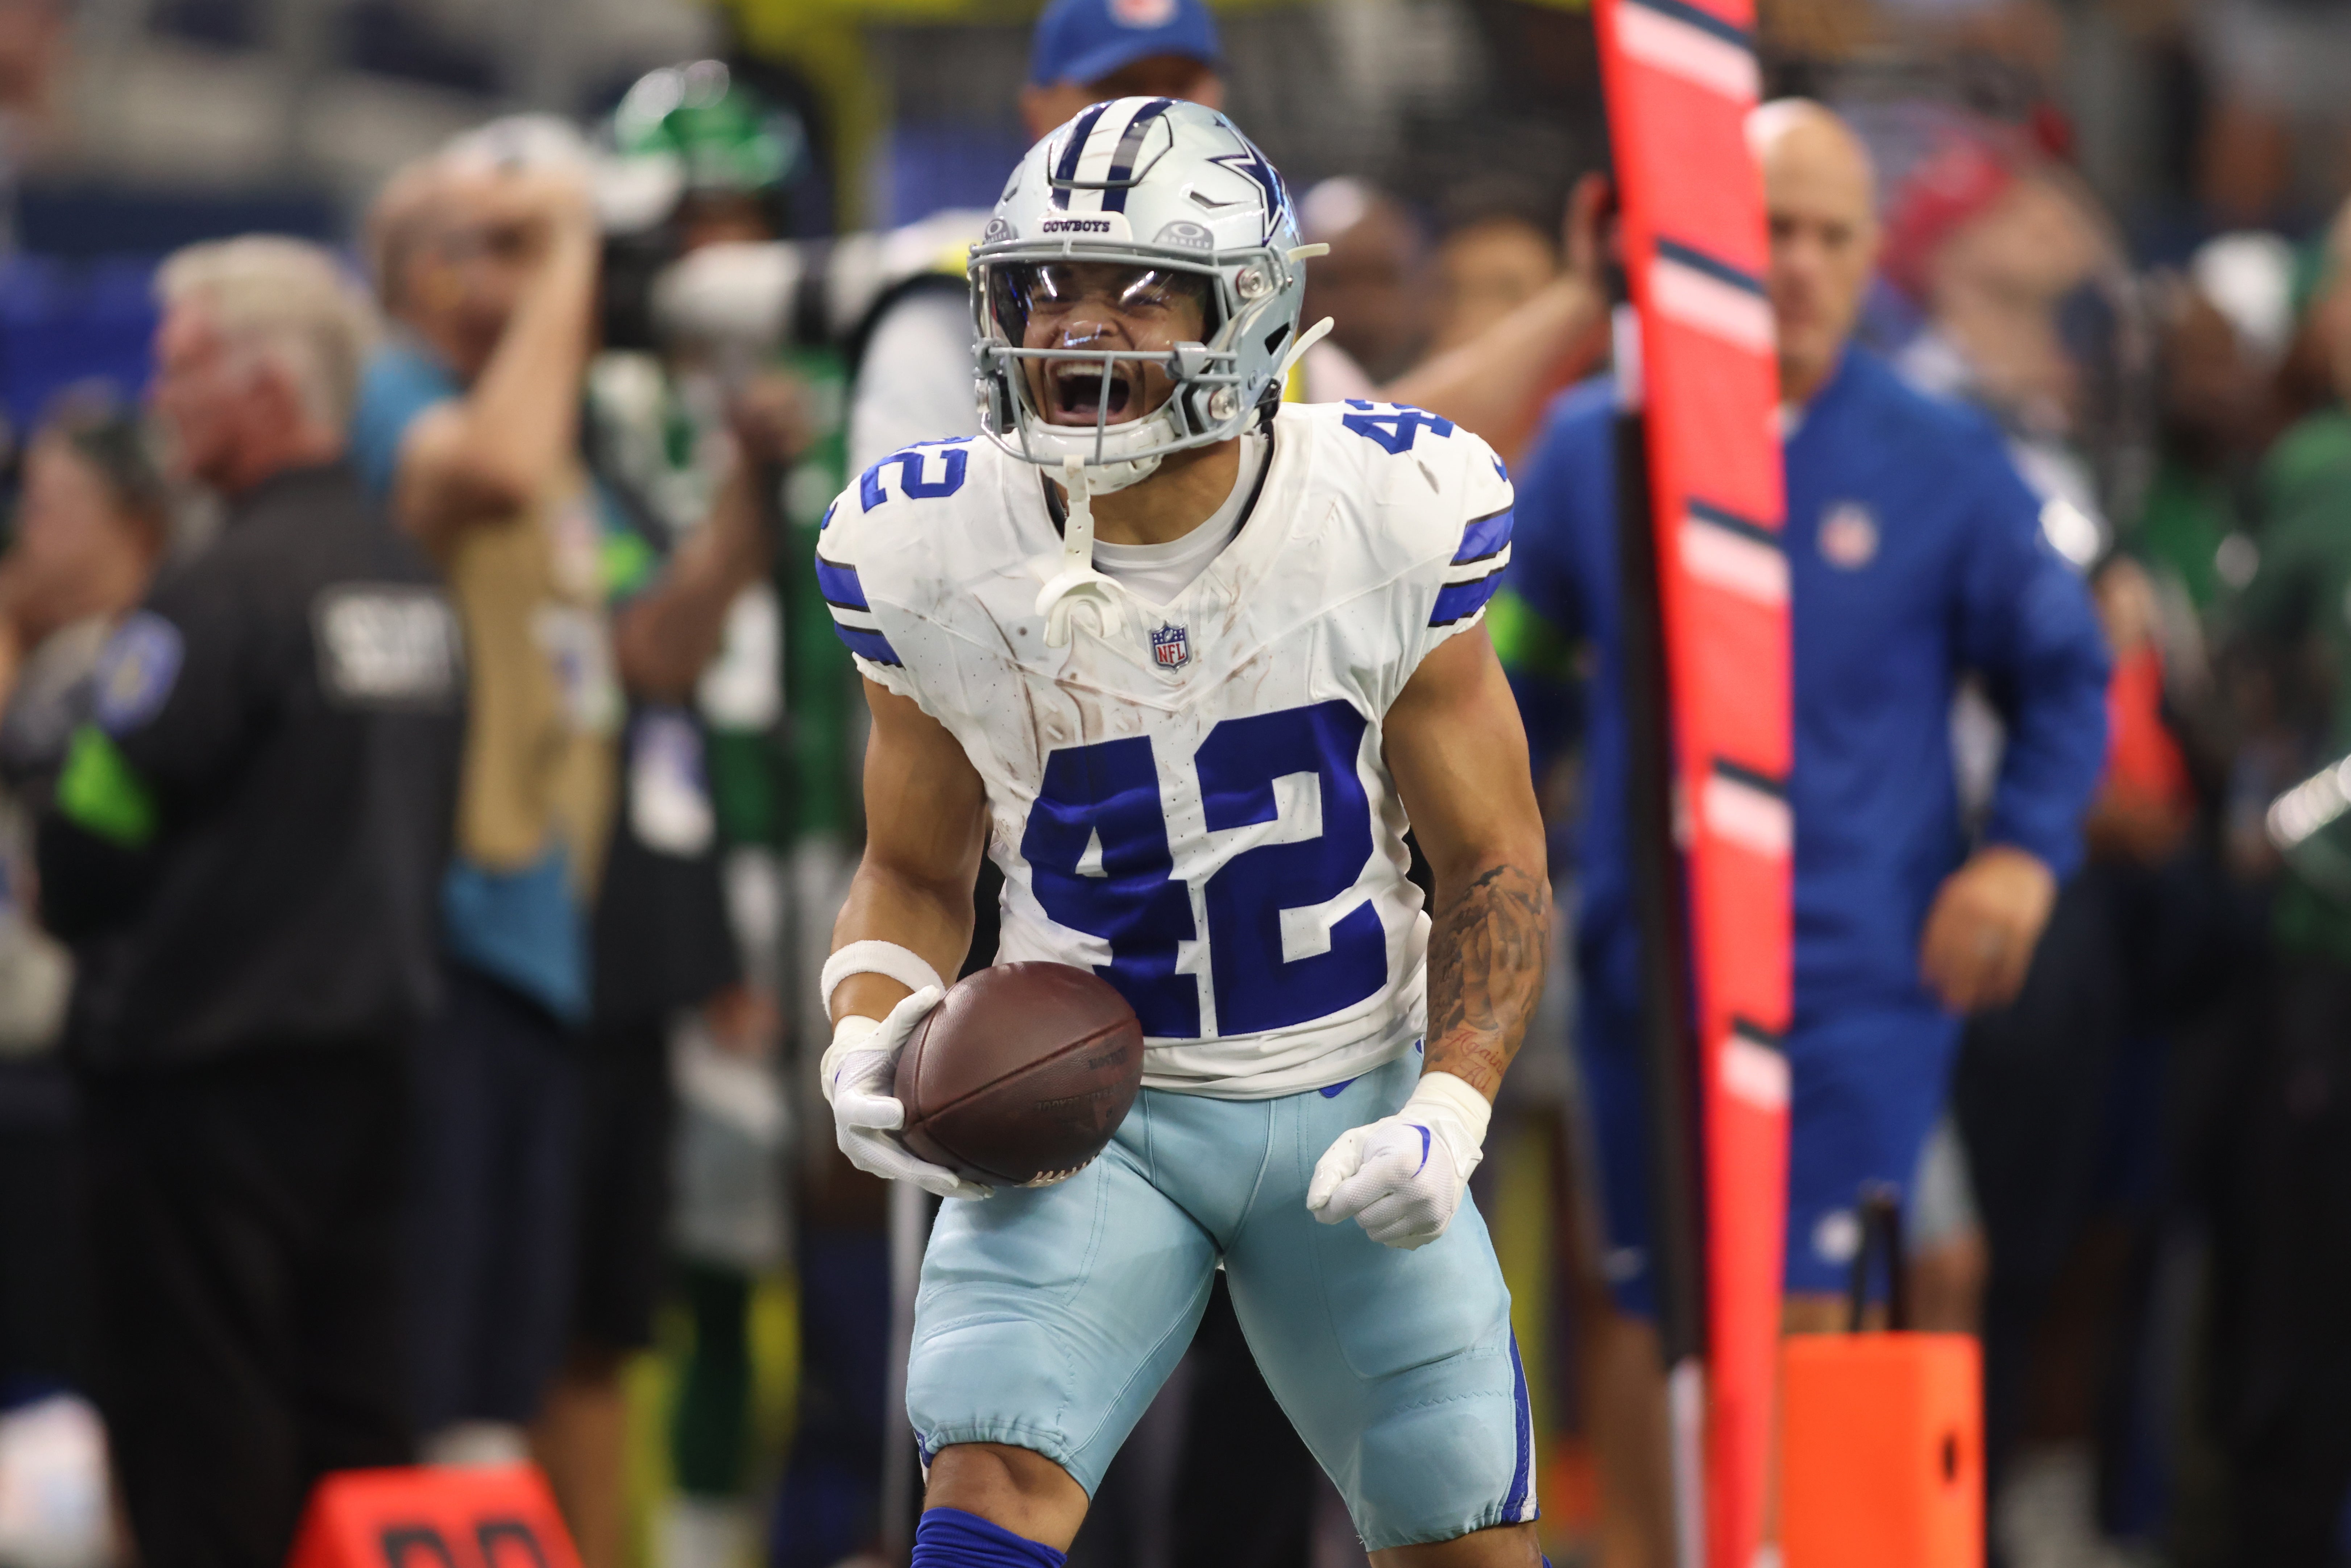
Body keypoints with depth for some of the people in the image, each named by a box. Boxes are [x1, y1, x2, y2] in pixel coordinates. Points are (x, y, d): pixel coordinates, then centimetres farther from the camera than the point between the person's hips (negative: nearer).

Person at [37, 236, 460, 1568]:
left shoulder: (228, 594, -17)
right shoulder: (415, 584, 9)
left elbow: (92, 844, -14)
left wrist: (76, 912, 6)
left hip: (208, 1066, -8)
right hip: (374, 1050, 8)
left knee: (200, 1457, -3)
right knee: (354, 1421, 10)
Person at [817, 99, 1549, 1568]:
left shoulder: (1387, 522, -13)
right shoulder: (942, 555, -10)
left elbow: (1494, 867, -3)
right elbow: (916, 868, 6)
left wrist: (1451, 1115, -16)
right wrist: (871, 1033, -14)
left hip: (1352, 1113, 0)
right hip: (1088, 1114, 0)